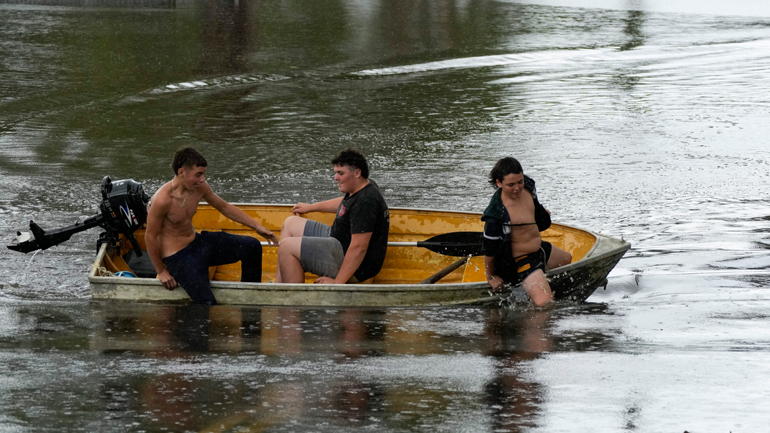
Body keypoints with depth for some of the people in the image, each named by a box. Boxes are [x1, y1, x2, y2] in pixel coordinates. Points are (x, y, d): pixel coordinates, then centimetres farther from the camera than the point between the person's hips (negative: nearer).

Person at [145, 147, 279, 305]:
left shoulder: (199, 187, -5)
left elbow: (224, 207, 12)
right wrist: (161, 272, -9)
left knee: (252, 246, 3)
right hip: (177, 256, -8)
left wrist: (257, 226, 11)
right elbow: (150, 237, -17)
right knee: (207, 304, -23)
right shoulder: (162, 199, -27)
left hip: (197, 242, 8)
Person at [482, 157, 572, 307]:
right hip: (522, 260, -9)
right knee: (544, 303, -24)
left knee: (566, 259, 35)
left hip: (540, 249, 9)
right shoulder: (496, 214, -32)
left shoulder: (527, 188, -8)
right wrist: (491, 277, -10)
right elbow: (489, 248, -20)